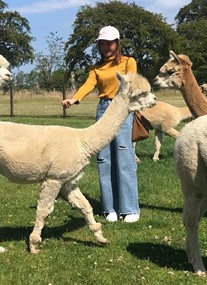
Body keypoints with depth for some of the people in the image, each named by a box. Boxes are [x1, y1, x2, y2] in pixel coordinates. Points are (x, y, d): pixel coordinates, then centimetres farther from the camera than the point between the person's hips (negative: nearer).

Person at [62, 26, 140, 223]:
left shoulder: (128, 62, 8)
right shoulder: (96, 68, 16)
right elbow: (88, 84, -2)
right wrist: (74, 99, -22)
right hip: (103, 109, 4)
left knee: (124, 157, -10)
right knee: (104, 159, 1)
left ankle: (130, 208, -6)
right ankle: (110, 208, 6)